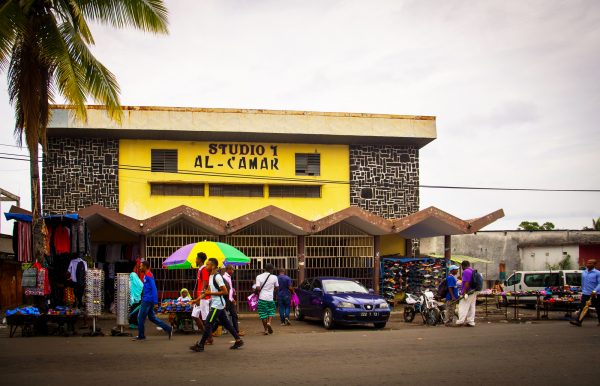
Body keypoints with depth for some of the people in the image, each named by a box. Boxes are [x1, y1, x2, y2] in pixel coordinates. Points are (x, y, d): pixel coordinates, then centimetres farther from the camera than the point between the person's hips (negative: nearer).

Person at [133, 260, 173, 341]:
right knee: (151, 317, 13)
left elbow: (154, 289, -21)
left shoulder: (149, 276, -15)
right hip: (146, 300, 10)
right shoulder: (146, 275, 15)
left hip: (147, 301, -10)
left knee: (140, 317, -1)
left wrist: (155, 302, -24)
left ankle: (141, 336, 9)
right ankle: (168, 329, 13)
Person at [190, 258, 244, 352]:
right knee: (226, 323, 13)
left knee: (208, 324, -7)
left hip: (217, 304, -10)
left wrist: (210, 293, -18)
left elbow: (225, 292, -20)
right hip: (216, 304, 10)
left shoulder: (217, 277, -18)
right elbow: (210, 290, 23)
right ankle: (238, 340, 19)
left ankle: (201, 345, -2)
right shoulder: (211, 276, 12)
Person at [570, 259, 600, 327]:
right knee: (582, 308, -6)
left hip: (594, 294, -4)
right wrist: (583, 290, 25)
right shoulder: (584, 272, 11)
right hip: (585, 294, 4)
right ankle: (578, 321, -13)